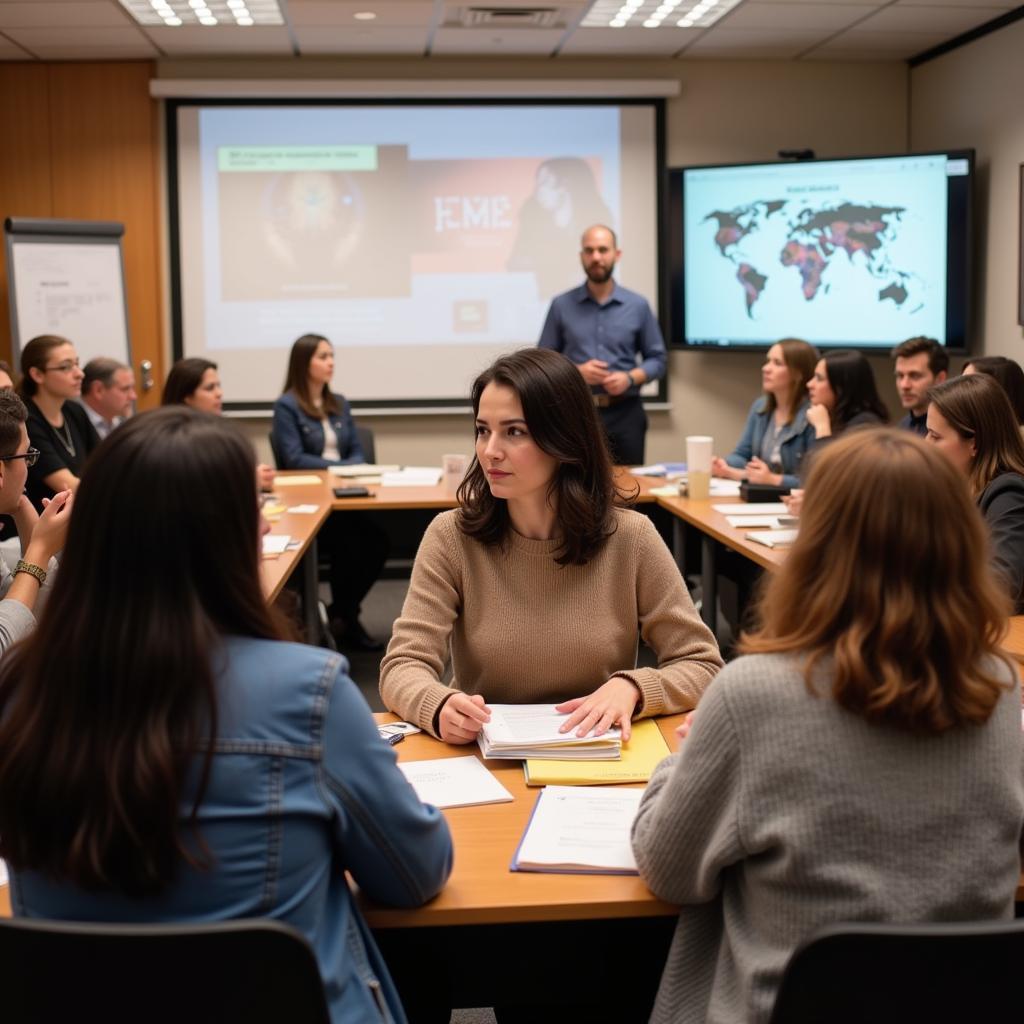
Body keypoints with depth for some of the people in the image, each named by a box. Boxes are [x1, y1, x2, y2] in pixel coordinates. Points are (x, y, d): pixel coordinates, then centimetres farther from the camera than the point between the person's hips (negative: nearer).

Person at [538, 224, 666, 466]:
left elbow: (657, 359, 9)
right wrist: (577, 371, -13)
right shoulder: (561, 305, 4)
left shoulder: (638, 306, 6)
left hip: (625, 414, 1)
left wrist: (630, 378, -10)